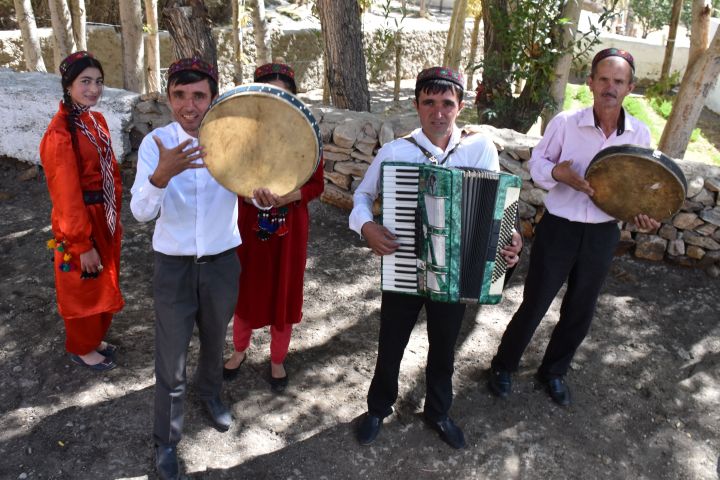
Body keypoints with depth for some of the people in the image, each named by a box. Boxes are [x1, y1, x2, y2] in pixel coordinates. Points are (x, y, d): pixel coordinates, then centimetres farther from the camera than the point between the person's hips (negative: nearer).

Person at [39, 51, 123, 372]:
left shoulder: (97, 120, 4)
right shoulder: (60, 133, -22)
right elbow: (66, 196, -21)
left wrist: (115, 217, 13)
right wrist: (82, 244, -18)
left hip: (104, 218, 8)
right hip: (80, 223, -8)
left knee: (103, 284, 21)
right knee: (84, 289, 11)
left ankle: (95, 338, 42)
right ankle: (82, 349, 32)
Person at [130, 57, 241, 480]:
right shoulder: (156, 143, -12)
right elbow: (141, 212, -21)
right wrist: (162, 175, -42)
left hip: (222, 263, 2)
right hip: (174, 267, -1)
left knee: (215, 341, 24)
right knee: (171, 360, 8)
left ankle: (210, 392, 55)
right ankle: (167, 441, 31)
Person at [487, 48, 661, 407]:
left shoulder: (639, 134, -3)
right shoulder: (565, 123, -14)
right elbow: (537, 163, -3)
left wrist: (643, 212, -10)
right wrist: (558, 173, -24)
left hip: (602, 236, 4)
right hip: (558, 229, -3)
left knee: (580, 313, 17)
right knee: (534, 306, 8)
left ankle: (554, 371, 42)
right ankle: (504, 366, 32)